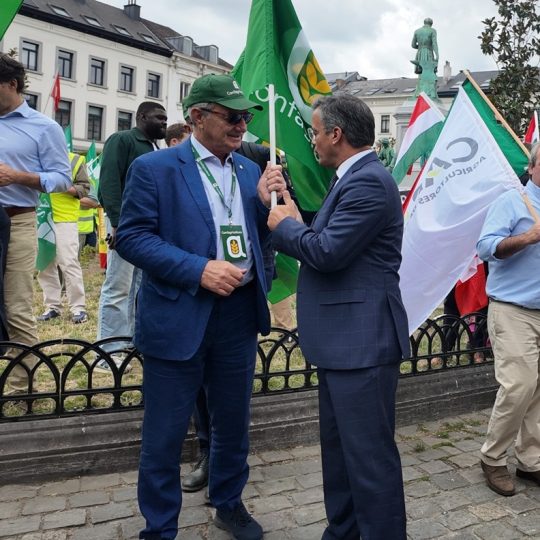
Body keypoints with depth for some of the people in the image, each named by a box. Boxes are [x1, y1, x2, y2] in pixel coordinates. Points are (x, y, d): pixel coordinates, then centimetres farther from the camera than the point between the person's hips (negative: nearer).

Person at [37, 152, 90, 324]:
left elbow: (84, 187, -3)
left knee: (69, 263, -7)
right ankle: (52, 306, 16)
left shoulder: (75, 160, 2)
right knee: (44, 264, 6)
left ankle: (78, 307, 0)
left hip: (64, 220, -5)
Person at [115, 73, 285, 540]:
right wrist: (199, 270, -21)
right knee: (165, 434, 8)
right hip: (179, 316, -4)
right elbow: (131, 237, -12)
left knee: (233, 423, 19)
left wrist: (267, 203, -10)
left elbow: (263, 239, 10)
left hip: (240, 313, 5)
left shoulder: (250, 171, 9)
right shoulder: (154, 168, -6)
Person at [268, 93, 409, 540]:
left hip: (362, 341, -11)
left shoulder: (369, 182, -17)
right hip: (343, 339, 11)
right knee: (339, 446, 20)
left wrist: (285, 225, -5)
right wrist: (295, 223, 8)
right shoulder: (354, 178, 16)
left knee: (369, 452, 0)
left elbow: (328, 252, -21)